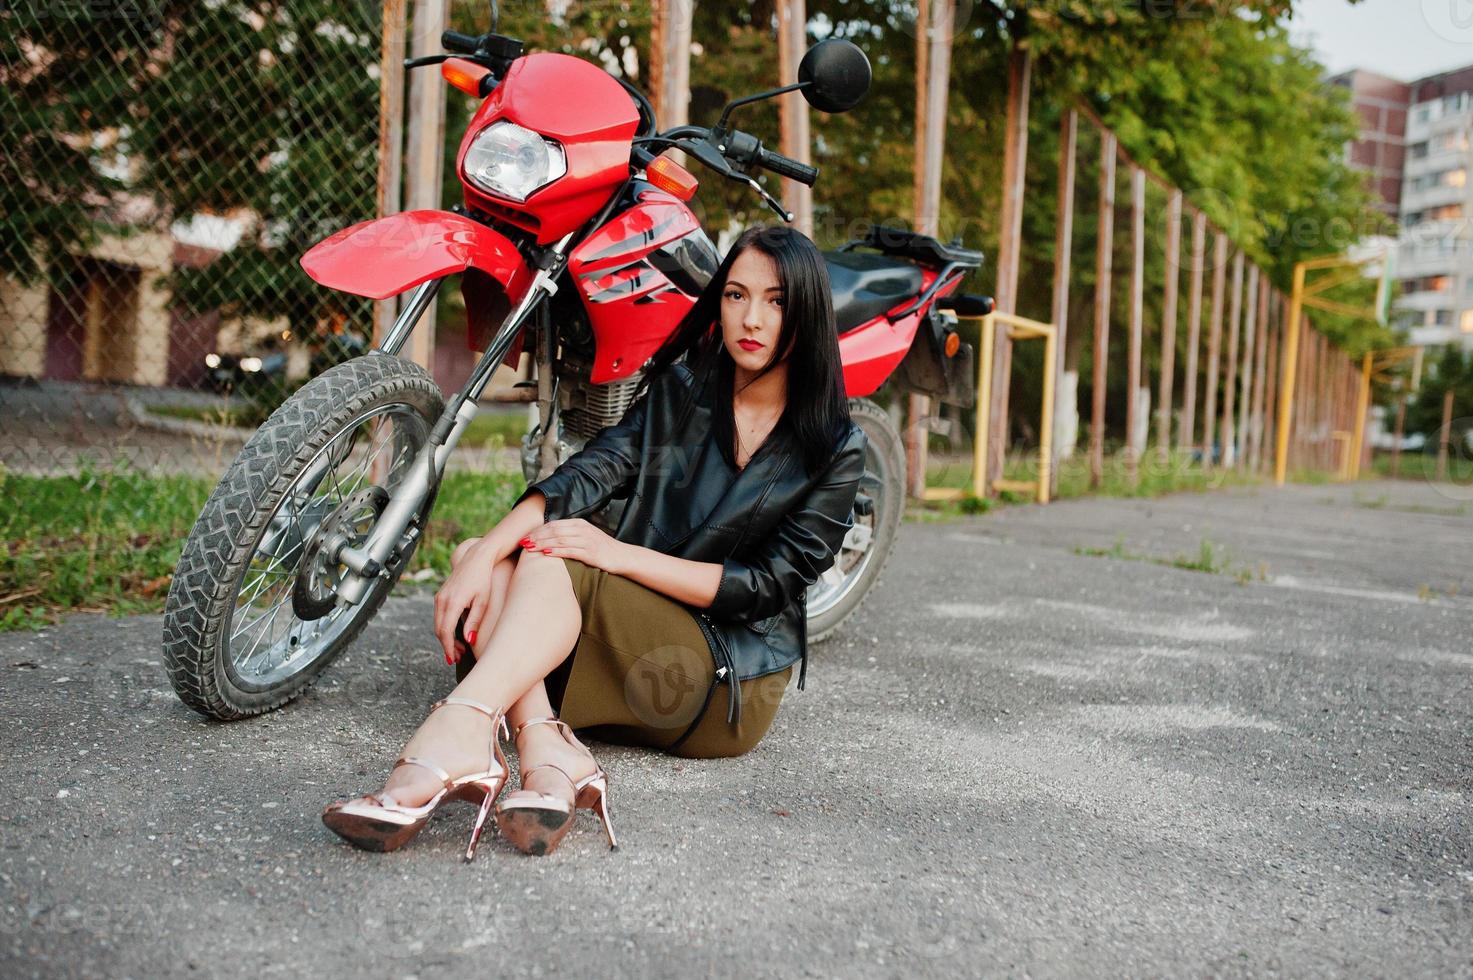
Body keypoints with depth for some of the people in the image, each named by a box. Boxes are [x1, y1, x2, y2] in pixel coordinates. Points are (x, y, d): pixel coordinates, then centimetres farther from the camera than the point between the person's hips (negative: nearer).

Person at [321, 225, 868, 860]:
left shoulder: (837, 448, -3)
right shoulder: (681, 388, 9)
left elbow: (766, 585, -12)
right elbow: (587, 474, -6)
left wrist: (618, 553, -23)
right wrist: (485, 554, -23)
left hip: (730, 682, -5)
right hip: (634, 647, 5)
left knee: (553, 562, -28)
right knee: (482, 557, -19)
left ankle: (454, 735, -49)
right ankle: (547, 750, -40)